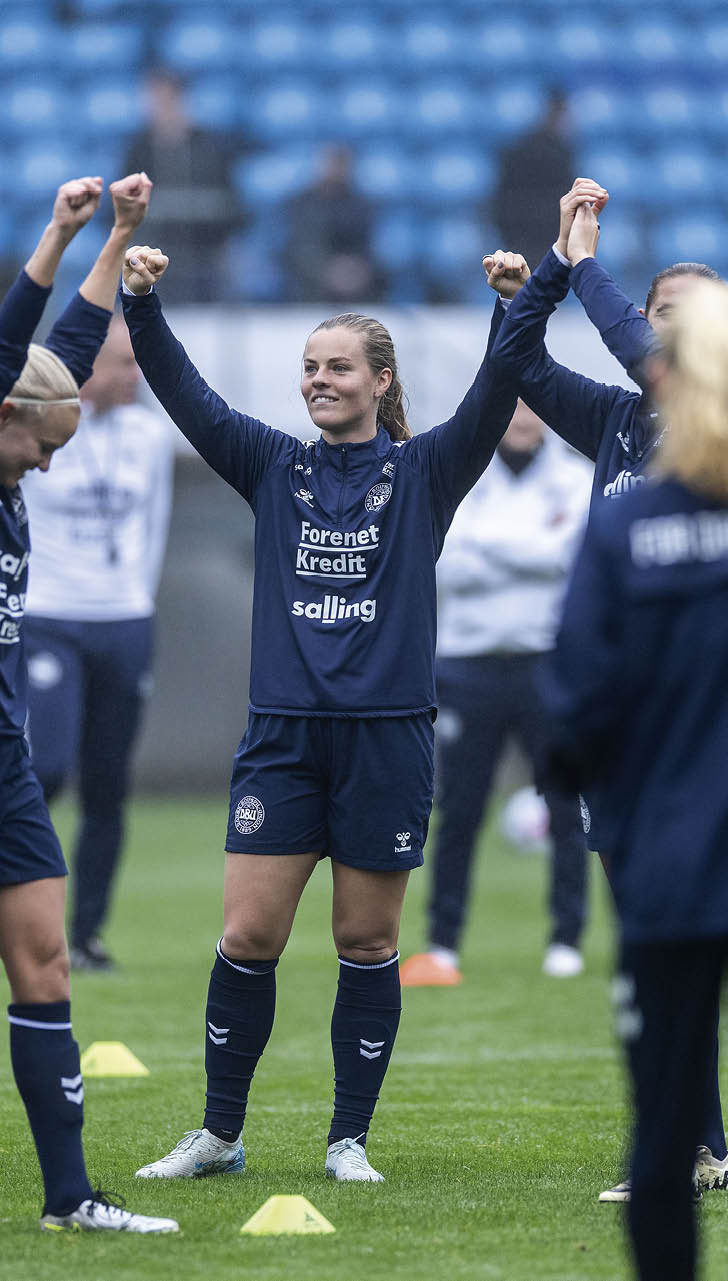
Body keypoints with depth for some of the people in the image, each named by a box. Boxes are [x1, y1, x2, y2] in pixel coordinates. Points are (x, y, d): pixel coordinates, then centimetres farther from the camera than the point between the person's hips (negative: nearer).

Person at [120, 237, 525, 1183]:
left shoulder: (423, 474, 4)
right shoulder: (274, 468, 10)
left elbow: (493, 403, -10)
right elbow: (184, 391, 2)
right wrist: (141, 303, -12)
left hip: (388, 736, -2)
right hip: (284, 735, 2)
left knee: (367, 944, 4)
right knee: (248, 936, -2)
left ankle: (350, 1139, 14)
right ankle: (219, 1134, 9)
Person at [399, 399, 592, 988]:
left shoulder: (576, 482, 6)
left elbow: (563, 552, -10)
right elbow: (448, 566, -5)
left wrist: (484, 540, -7)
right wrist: (530, 547, -11)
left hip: (547, 665, -1)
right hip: (470, 666, 1)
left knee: (566, 807, -2)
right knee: (458, 812, 0)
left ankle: (567, 941, 6)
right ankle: (443, 945, 6)